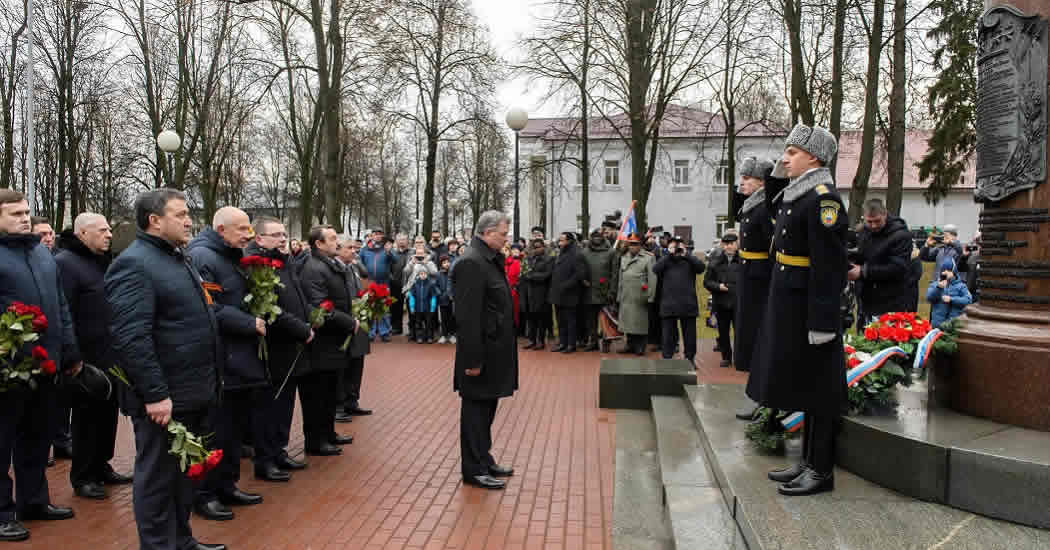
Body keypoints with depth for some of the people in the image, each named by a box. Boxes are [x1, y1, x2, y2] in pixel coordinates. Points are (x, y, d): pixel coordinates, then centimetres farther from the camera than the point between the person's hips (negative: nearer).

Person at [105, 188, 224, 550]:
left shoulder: (178, 259, 16)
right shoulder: (134, 264, -16)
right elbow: (130, 337, -24)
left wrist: (212, 380, 20)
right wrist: (155, 394, -25)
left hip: (194, 393, 10)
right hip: (165, 397, -10)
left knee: (186, 472, 19)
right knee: (158, 477, 3)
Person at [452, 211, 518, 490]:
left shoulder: (491, 260, 11)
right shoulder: (471, 263, -20)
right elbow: (468, 316, -23)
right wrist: (473, 359, -23)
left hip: (495, 352, 10)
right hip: (482, 353, -9)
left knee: (486, 409, 19)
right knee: (476, 409, 2)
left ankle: (483, 459, 32)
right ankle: (474, 470, 13)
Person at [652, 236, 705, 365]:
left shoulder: (689, 261, 9)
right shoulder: (666, 261, 10)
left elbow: (701, 267, -9)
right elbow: (655, 269, -9)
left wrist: (686, 254, -11)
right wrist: (669, 255, -9)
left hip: (688, 304, 0)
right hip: (669, 304, 0)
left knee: (690, 334, 8)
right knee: (668, 334, 6)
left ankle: (690, 358, 19)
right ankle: (667, 358, 14)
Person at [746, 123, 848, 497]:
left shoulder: (823, 199, -16)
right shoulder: (795, 195, 14)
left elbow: (828, 266, -21)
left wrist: (821, 322, -22)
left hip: (810, 307, -10)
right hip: (790, 305, 10)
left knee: (816, 388, -1)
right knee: (801, 386, 16)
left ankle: (821, 471, 10)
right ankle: (808, 461, 27)